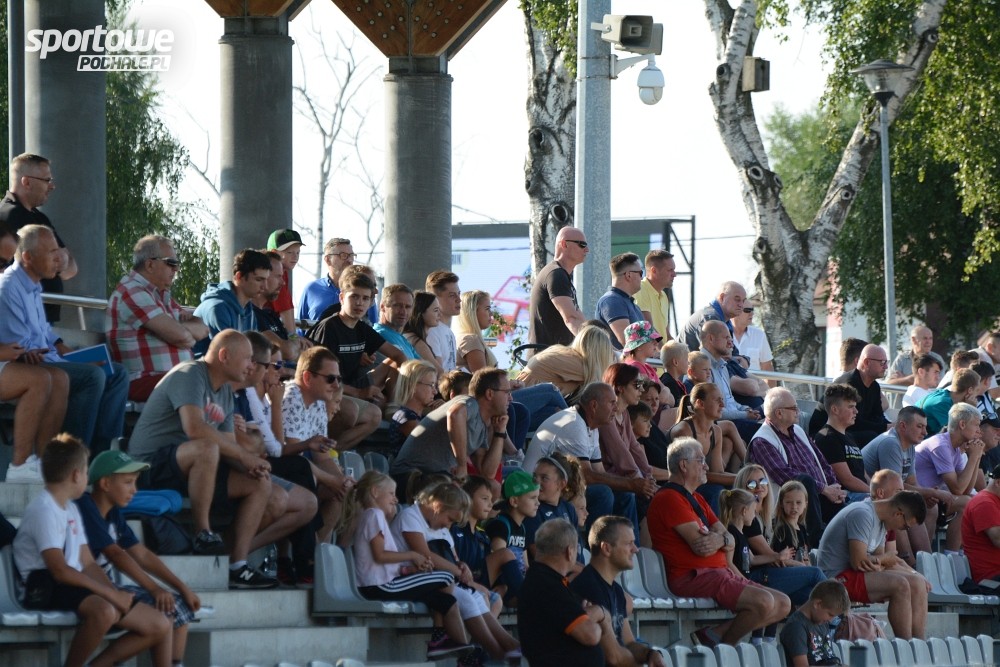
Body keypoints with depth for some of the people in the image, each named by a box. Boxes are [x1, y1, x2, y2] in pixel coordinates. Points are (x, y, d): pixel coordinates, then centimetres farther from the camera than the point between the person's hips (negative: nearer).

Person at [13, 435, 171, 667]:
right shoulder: (43, 509, -11)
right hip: (47, 589, -10)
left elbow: (88, 564, 14)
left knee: (159, 626, 2)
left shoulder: (71, 509, 20)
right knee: (104, 611, -41)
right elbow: (60, 571, -20)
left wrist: (115, 593, -4)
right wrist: (110, 593, -17)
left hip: (75, 586, 10)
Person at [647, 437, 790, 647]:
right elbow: (700, 546, -16)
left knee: (782, 604, 2)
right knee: (763, 602, -27)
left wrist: (719, 539, -11)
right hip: (693, 576, -10)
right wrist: (723, 539, 5)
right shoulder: (670, 498, -8)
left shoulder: (696, 499, 24)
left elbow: (730, 541, 14)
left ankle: (713, 634, -7)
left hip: (719, 573, 10)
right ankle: (723, 645, -6)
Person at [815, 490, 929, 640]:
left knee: (917, 583, 1)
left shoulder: (880, 520, 13)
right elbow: (859, 562, -23)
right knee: (900, 585, -26)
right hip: (839, 577, -10)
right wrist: (887, 559, -7)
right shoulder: (863, 515, -19)